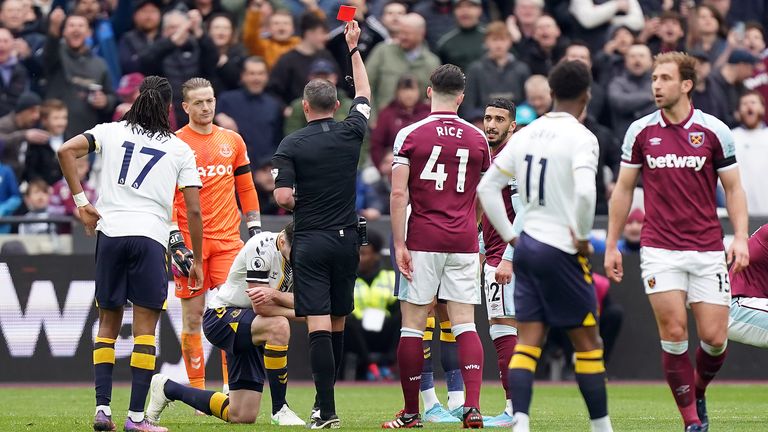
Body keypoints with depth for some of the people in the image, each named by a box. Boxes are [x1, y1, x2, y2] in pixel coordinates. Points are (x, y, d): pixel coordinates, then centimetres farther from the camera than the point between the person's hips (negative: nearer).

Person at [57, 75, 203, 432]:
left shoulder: (111, 132, 11)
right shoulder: (180, 149, 9)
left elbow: (66, 151, -4)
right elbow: (193, 211, 6)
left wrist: (80, 201, 2)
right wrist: (197, 261, 14)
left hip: (110, 233, 2)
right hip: (151, 238, -2)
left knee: (108, 323, 12)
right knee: (145, 328, -1)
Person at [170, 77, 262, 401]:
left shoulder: (232, 141, 12)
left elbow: (246, 190, 19)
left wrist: (255, 230, 12)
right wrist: (175, 241, -10)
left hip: (227, 239, 3)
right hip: (190, 241, -3)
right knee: (193, 317, 0)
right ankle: (198, 391, 5)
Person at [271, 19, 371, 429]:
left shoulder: (292, 144, -7)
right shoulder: (350, 133, 2)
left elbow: (282, 197, -14)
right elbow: (364, 95, 21)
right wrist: (353, 49, 30)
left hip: (310, 242, -4)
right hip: (346, 240, 4)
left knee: (318, 326, -9)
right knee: (337, 325, 14)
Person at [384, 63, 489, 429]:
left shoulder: (410, 135, -3)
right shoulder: (477, 138, 6)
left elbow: (398, 193, -9)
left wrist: (399, 244, -7)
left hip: (423, 242, -3)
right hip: (463, 243, 3)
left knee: (412, 325, 4)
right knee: (465, 324, 2)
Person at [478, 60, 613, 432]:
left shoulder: (526, 134, 9)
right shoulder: (581, 137, -11)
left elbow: (487, 187, 10)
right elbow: (584, 192, -27)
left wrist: (510, 236, 13)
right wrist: (582, 237, -12)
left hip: (526, 246, 6)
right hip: (561, 251, -6)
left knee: (528, 342, 3)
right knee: (587, 342, 5)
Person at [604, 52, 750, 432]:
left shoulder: (714, 131, 0)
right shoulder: (640, 132, 3)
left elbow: (733, 188, 5)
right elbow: (623, 189, 10)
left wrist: (740, 237, -8)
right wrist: (611, 245, 8)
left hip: (708, 250, 0)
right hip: (660, 250, 0)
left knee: (714, 337, -4)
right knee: (673, 333, -10)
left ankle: (698, 392, 26)